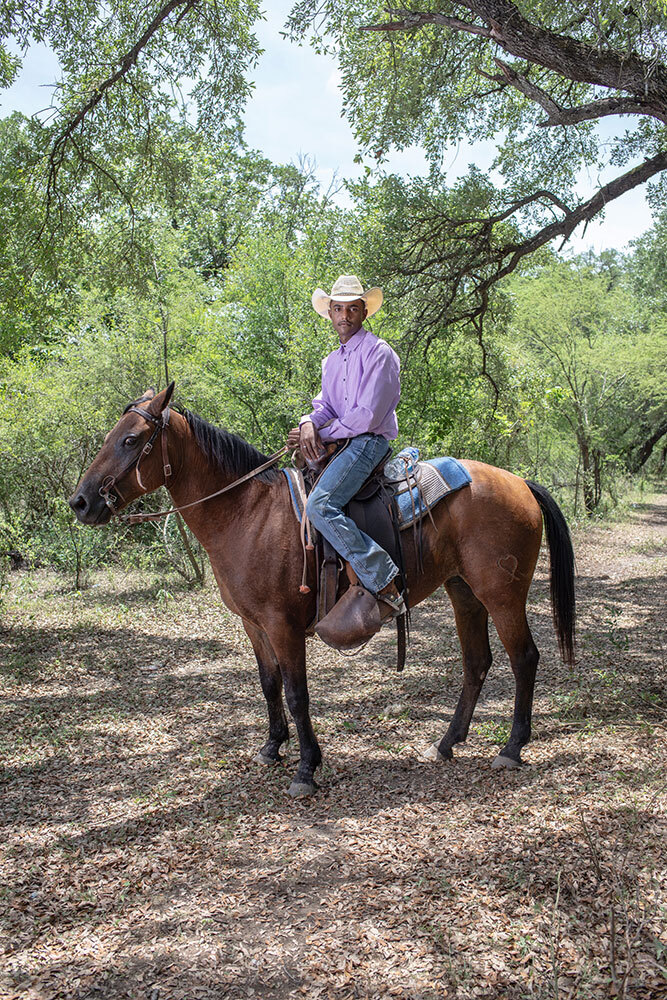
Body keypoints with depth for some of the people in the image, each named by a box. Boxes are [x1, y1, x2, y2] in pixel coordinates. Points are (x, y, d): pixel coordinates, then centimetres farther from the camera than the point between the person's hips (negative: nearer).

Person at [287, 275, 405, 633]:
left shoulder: (378, 352, -8)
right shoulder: (331, 360, 20)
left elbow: (367, 415, -16)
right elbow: (325, 403, 13)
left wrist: (322, 435, -11)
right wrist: (309, 422, -11)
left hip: (368, 442, -10)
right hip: (339, 443, 10)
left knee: (319, 505, -28)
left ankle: (385, 585, -29)